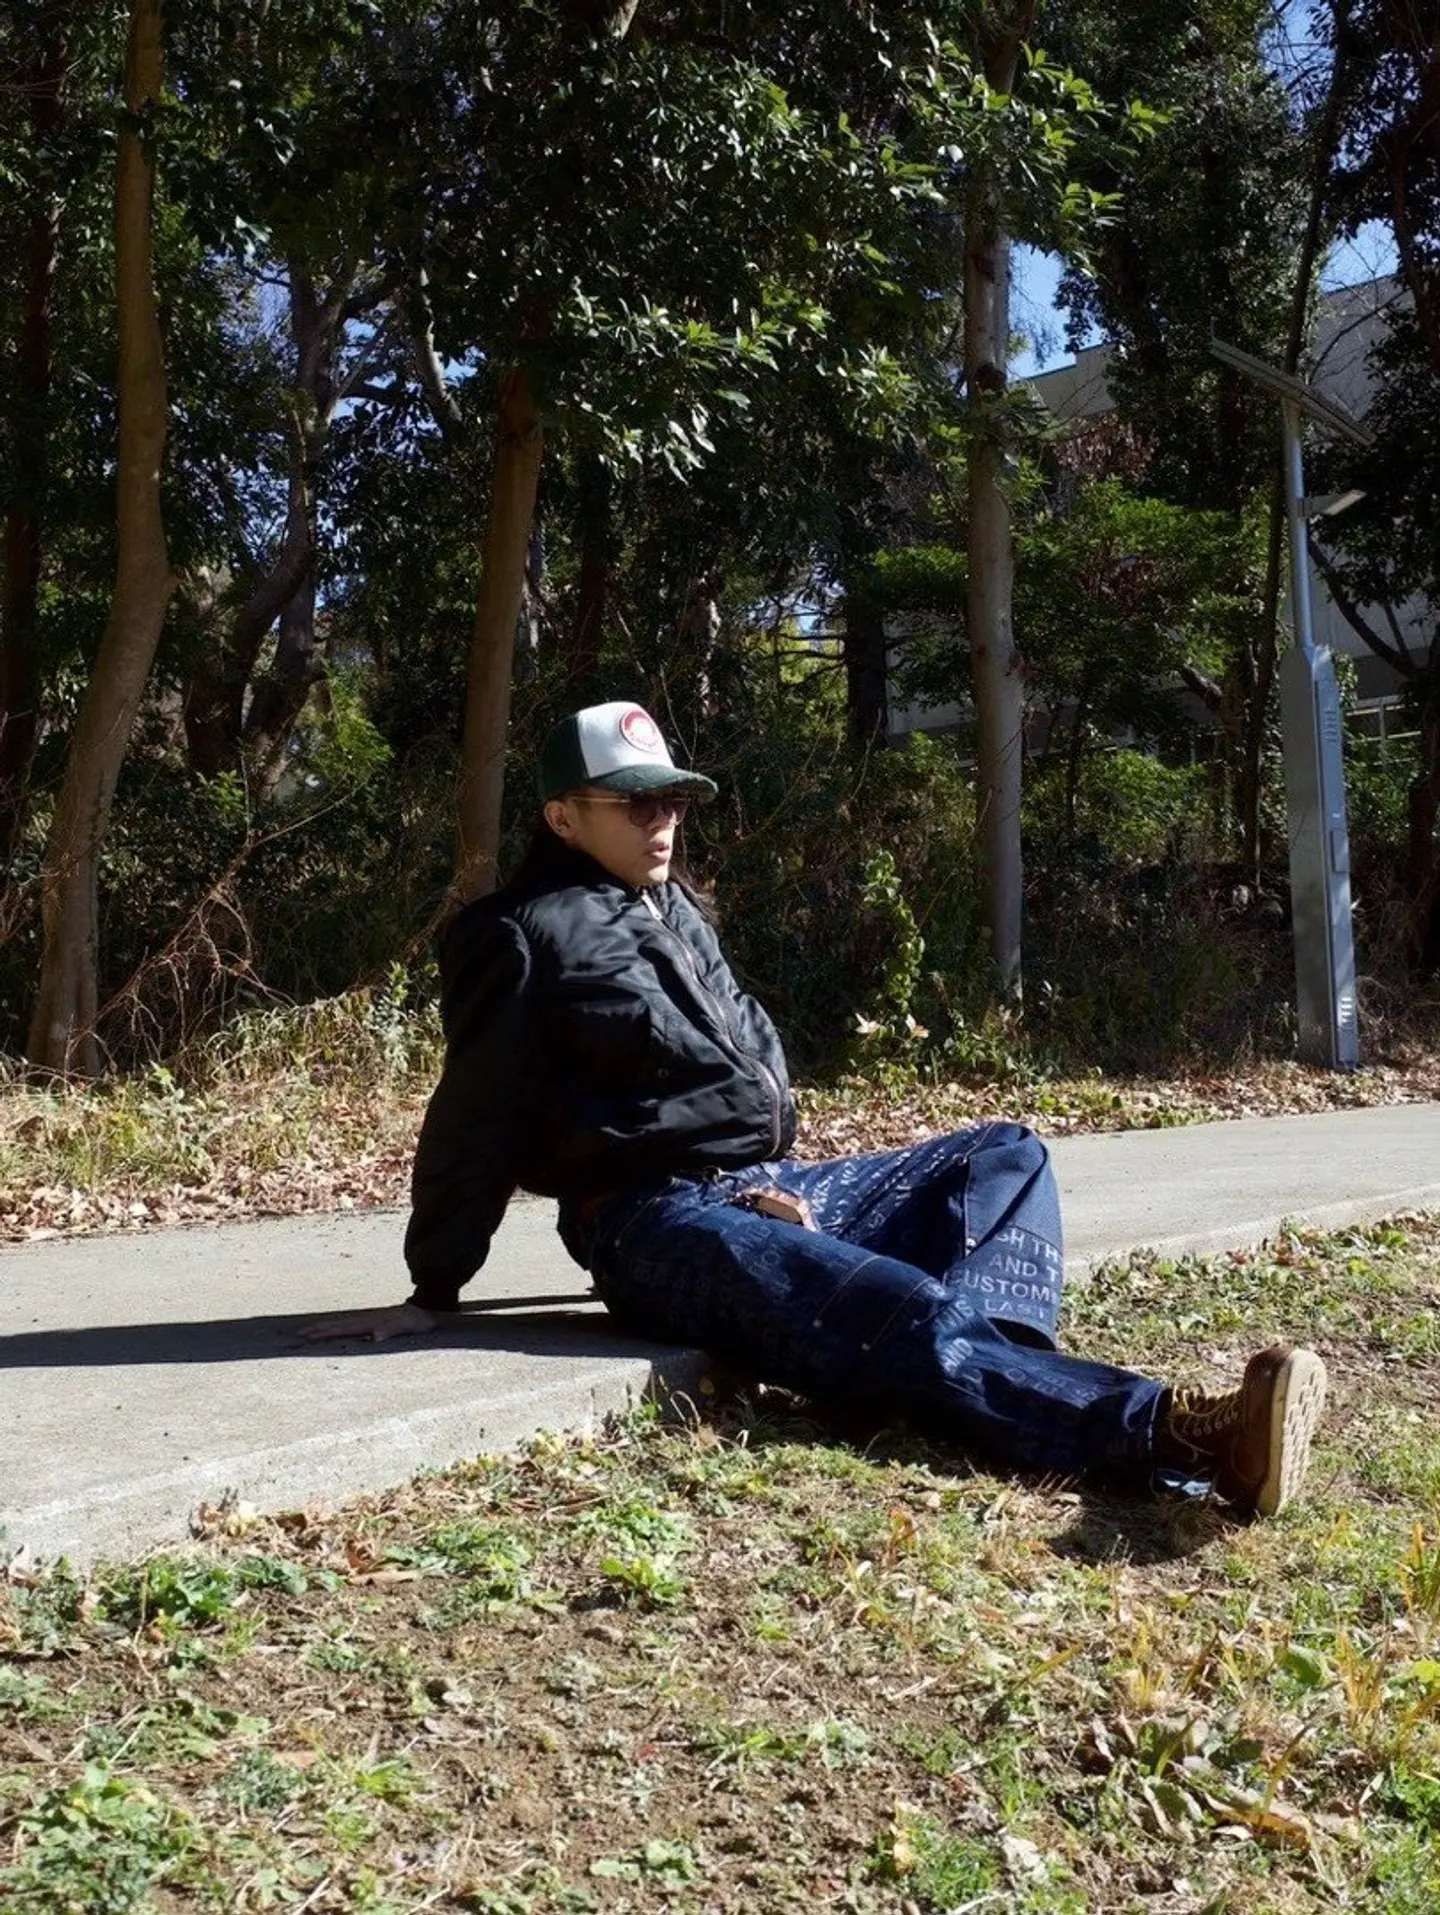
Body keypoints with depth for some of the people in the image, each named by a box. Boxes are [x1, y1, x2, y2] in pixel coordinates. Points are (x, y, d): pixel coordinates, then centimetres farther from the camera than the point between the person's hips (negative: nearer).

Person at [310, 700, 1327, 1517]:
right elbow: (475, 1121, -4)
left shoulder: (678, 912, 20)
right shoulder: (527, 934, -5)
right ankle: (1180, 1432, -42)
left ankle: (1000, 1374, -23)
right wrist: (434, 1292, -1)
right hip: (663, 1221, -9)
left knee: (1007, 1154, 4)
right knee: (912, 1317, -29)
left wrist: (778, 1182, 10)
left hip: (771, 1188, 9)